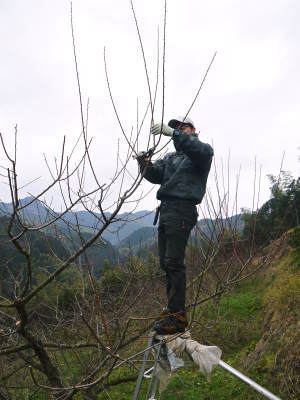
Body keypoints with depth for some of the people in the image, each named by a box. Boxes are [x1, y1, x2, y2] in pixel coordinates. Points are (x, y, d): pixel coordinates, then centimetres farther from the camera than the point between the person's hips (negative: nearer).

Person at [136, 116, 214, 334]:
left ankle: (178, 316, -7)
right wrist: (145, 163, -9)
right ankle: (173, 309, 19)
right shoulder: (170, 157, 27)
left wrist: (172, 133, -28)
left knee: (174, 262, -13)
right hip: (166, 210, 8)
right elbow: (156, 175, 12)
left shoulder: (202, 151, 6)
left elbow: (202, 150, -20)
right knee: (166, 262, 9)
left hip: (182, 211, -8)